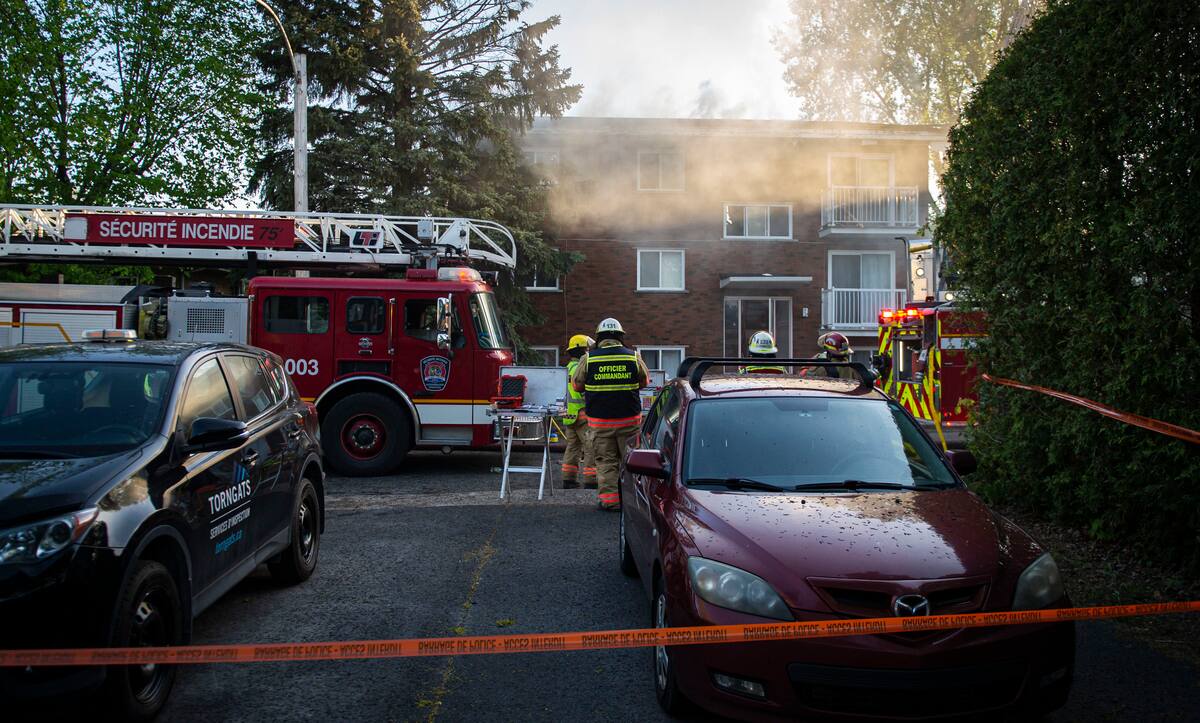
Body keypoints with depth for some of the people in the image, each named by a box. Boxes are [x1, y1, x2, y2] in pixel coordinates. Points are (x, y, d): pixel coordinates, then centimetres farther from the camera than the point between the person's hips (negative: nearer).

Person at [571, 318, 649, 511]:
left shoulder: (588, 358, -3)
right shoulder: (634, 357, -2)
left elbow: (576, 385, 7)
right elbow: (645, 381, 13)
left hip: (599, 419, 0)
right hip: (629, 418, 0)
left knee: (605, 461, 6)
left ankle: (609, 500, 5)